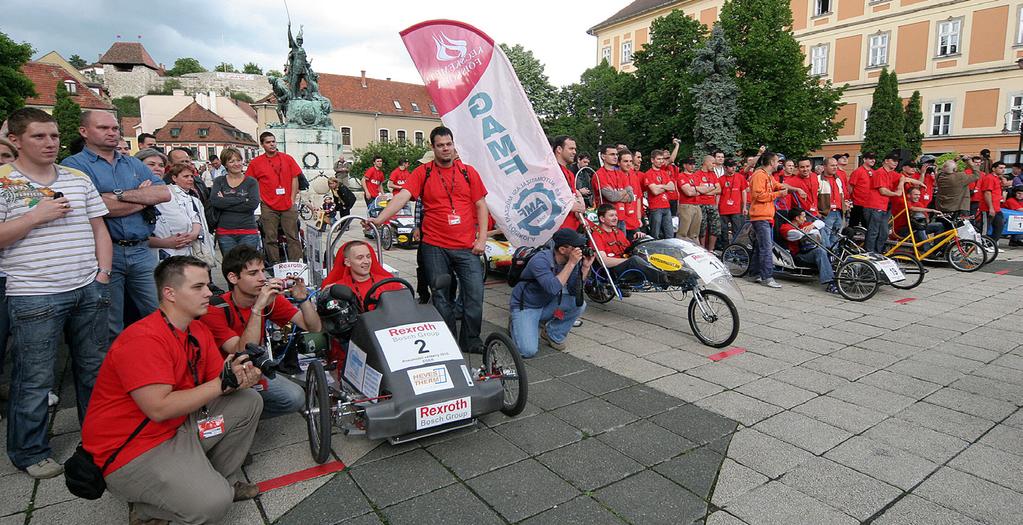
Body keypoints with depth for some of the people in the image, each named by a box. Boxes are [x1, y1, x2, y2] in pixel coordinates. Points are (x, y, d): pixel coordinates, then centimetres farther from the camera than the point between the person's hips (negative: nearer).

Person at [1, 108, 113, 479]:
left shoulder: (79, 179, 12)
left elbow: (99, 228, 13)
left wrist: (103, 272, 5)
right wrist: (36, 216, -15)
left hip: (89, 291, 5)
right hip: (34, 295, -4)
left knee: (95, 369, 14)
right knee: (34, 379, 4)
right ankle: (30, 452, 22)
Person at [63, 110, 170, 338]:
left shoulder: (134, 164, 15)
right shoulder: (74, 165, -1)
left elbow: (165, 193, 0)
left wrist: (122, 195, -11)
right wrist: (145, 198, -3)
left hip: (141, 251, 4)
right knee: (110, 331, 7)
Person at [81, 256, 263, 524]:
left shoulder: (199, 330, 3)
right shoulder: (143, 339, -24)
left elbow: (217, 383, 4)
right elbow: (159, 409, -29)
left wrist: (241, 378, -19)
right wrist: (222, 383, -24)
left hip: (179, 427, 9)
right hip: (128, 450, -9)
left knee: (249, 401, 2)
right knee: (213, 502, -24)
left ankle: (225, 478, 15)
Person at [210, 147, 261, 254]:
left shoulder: (251, 182, 6)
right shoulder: (219, 181, 11)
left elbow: (253, 204, -9)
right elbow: (214, 201, -6)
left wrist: (225, 203, -8)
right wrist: (242, 200, -10)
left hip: (248, 232, -1)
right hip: (225, 233, 1)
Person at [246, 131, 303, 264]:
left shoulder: (287, 158, 6)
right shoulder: (255, 162, 4)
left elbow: (295, 178, 7)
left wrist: (293, 199, 2)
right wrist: (258, 198, 0)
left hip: (288, 205, 0)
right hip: (268, 207, 0)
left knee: (293, 237, 0)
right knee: (270, 239, 3)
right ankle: (274, 266, 12)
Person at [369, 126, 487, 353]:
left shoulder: (468, 172, 8)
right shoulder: (423, 172, 3)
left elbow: (481, 206, 8)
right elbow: (402, 196, -9)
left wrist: (482, 238, 0)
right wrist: (380, 218, -23)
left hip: (467, 247, 1)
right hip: (435, 247, -1)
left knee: (475, 293, -1)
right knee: (441, 297, 7)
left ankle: (471, 340, 16)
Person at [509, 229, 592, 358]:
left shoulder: (571, 260, -9)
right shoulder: (541, 260, -28)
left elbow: (574, 291, -9)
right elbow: (553, 288, -41)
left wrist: (585, 267, -20)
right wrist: (571, 263, -38)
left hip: (546, 306, 6)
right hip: (525, 307, -6)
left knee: (580, 304, -16)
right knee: (528, 351, -22)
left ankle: (553, 335, 5)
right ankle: (517, 324, 11)